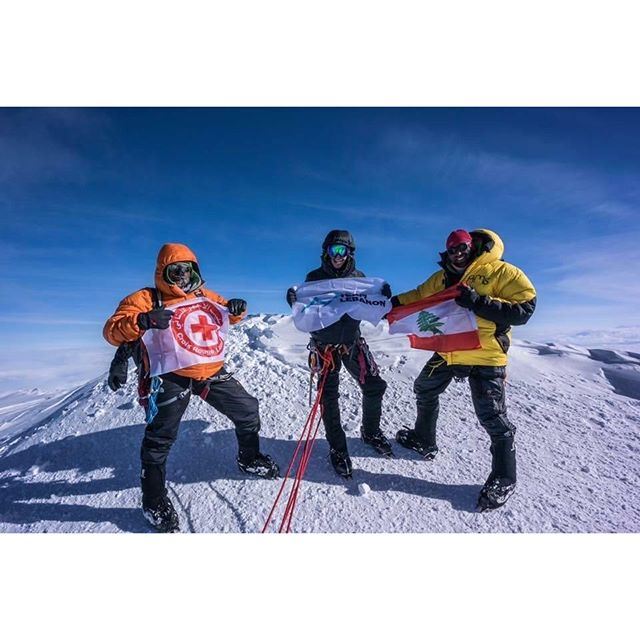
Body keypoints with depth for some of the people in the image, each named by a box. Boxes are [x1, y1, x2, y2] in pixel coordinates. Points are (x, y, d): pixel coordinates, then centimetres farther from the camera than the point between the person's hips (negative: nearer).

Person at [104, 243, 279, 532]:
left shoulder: (204, 295, 10)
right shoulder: (147, 299, -3)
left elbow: (228, 313, 22)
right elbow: (112, 330, -10)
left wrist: (236, 308, -3)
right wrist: (143, 320, -31)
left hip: (212, 372, 5)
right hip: (173, 376, -4)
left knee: (248, 411, 11)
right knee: (161, 435, -2)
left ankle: (249, 459, 39)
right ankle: (154, 500, 25)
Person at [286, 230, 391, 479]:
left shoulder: (358, 277, 1)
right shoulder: (315, 277, -5)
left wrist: (383, 298, -17)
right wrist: (295, 301, -25)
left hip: (352, 342, 3)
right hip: (325, 345, -2)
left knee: (375, 387, 5)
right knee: (329, 397, -1)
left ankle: (370, 431, 32)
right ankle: (338, 449, 18)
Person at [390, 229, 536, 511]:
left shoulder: (502, 272, -11)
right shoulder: (443, 277, 7)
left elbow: (523, 310, -18)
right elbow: (418, 296, 16)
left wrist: (478, 303, -28)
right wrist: (392, 302, 4)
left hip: (485, 357, -6)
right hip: (448, 352, 7)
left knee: (493, 418, -1)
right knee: (424, 391, 20)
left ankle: (504, 479, 23)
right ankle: (423, 440, 44)